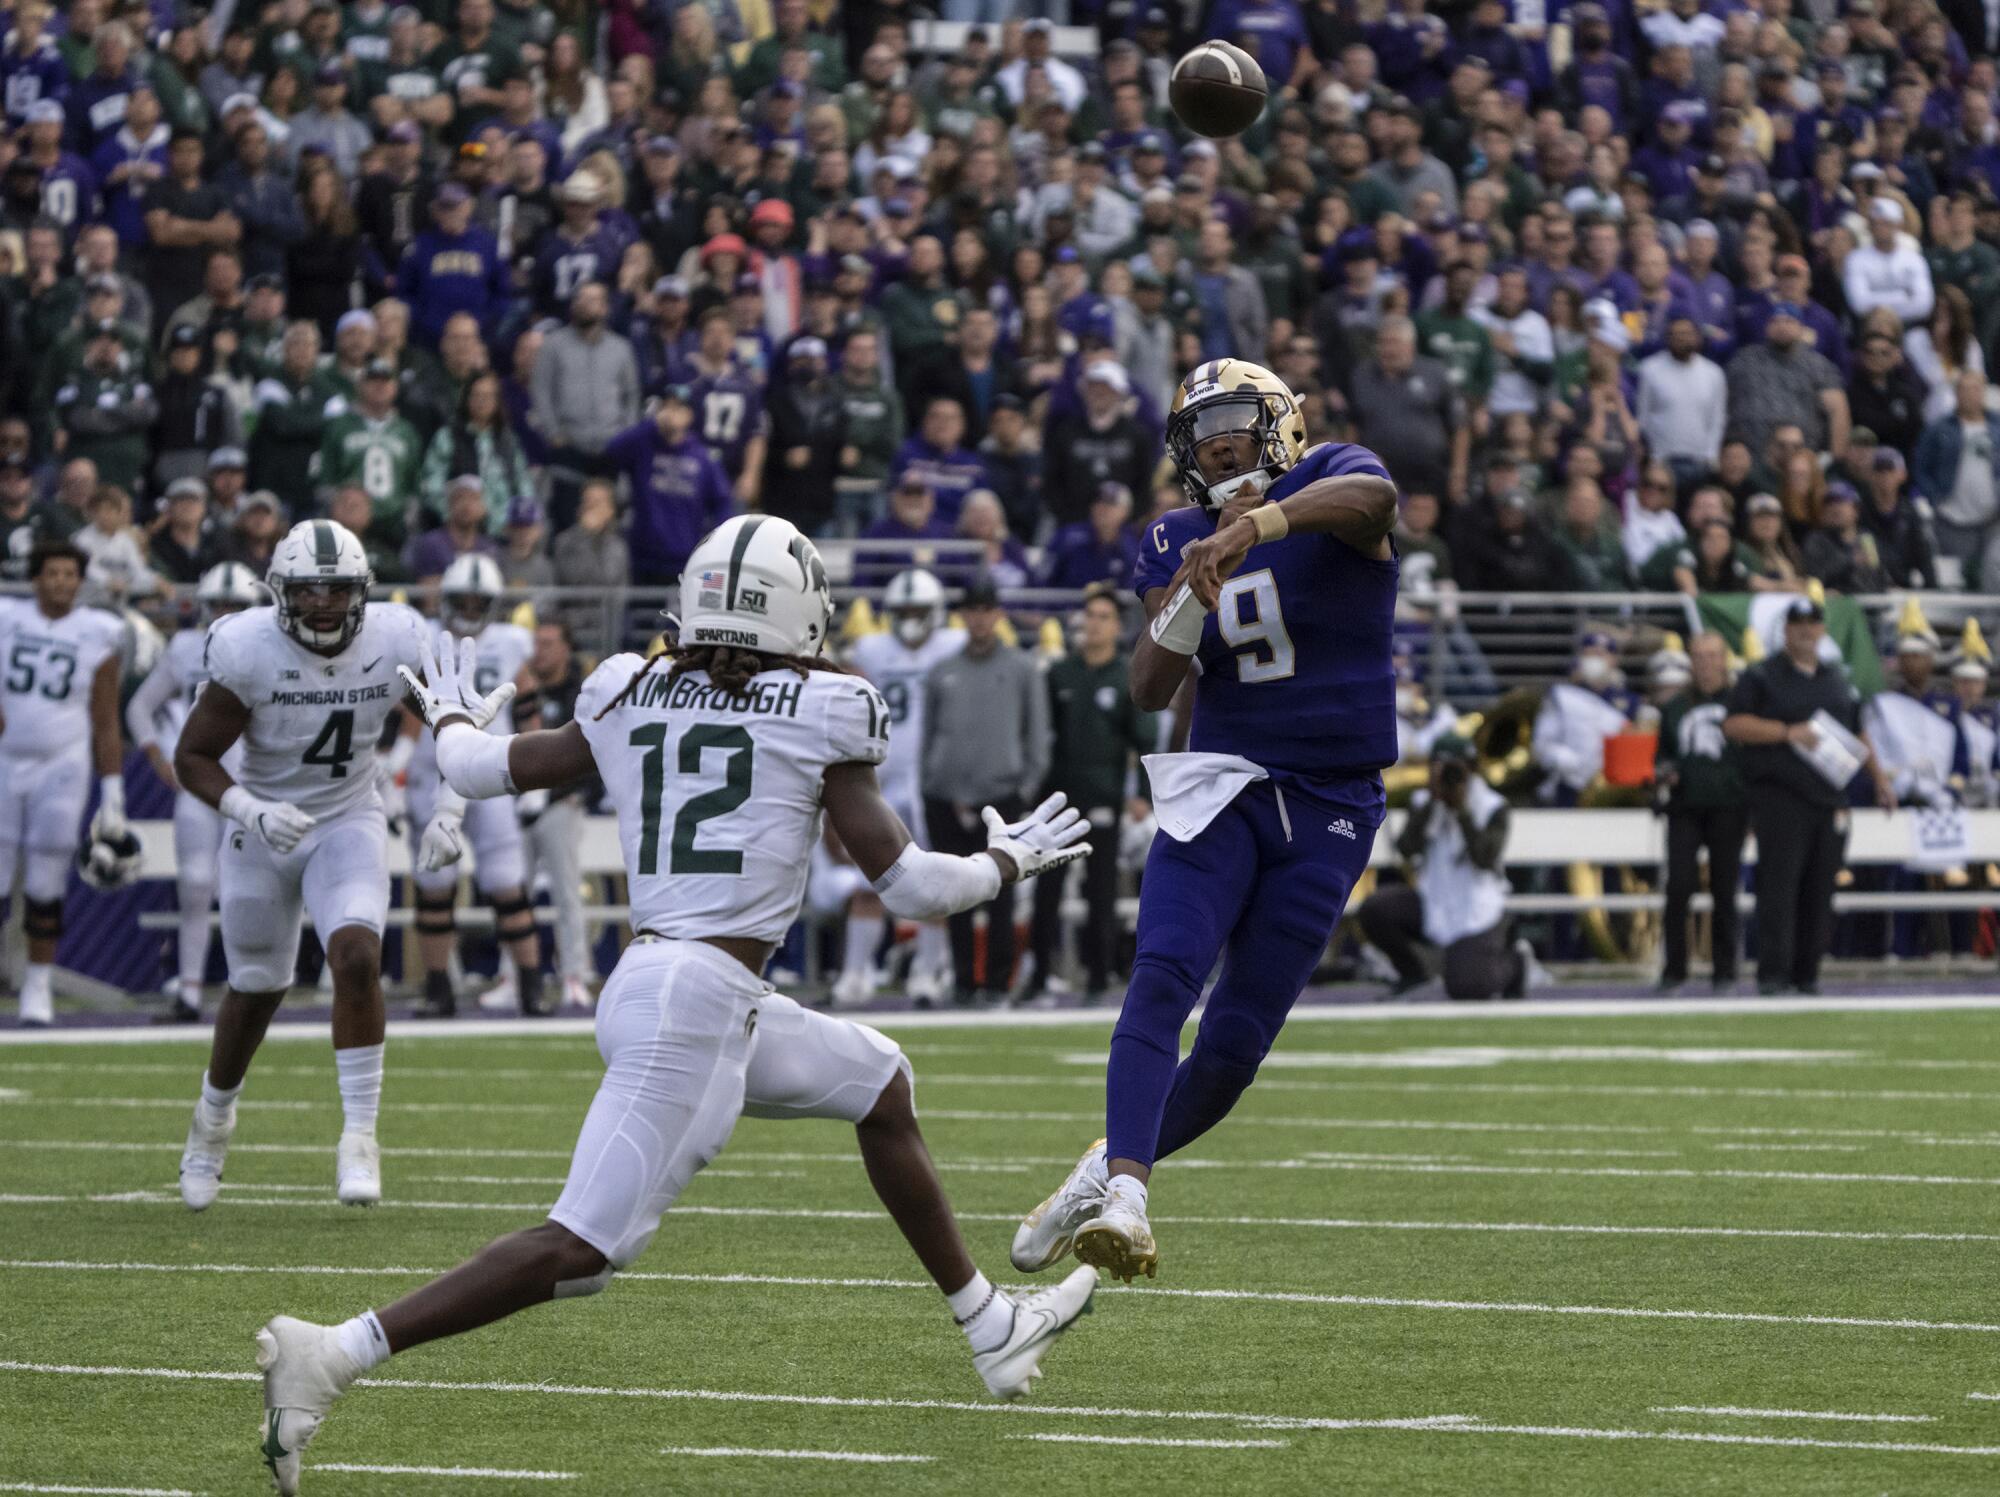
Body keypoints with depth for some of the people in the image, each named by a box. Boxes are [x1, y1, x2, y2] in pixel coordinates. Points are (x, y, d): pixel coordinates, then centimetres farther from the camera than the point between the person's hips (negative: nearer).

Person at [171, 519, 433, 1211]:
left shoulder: (396, 642, -16)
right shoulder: (247, 650, -23)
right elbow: (193, 757, -16)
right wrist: (249, 810, -32)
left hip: (350, 823, 1)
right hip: (265, 830, -1)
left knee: (356, 958, -22)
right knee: (255, 992, 11)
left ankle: (359, 1134, -14)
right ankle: (214, 1118, 40)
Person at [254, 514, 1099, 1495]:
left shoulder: (632, 700, 10)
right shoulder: (817, 720, -4)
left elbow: (483, 771, 18)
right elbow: (906, 883, -1)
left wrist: (453, 724, 41)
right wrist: (1010, 863, 17)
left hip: (651, 979, 8)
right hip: (698, 1000, -8)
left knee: (879, 1086, 26)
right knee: (583, 1250, -12)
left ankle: (992, 1330, 35)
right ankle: (332, 1357, -21)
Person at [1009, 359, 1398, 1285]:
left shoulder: (1329, 484, -4)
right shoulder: (1178, 543, 7)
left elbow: (1369, 497, -32)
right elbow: (1149, 690, -1)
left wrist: (1256, 525, -47)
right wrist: (1188, 602, -20)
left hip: (1330, 809, -2)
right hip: (1223, 785, 2)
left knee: (1235, 1045, -2)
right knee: (1162, 976, -23)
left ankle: (1106, 1173, 16)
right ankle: (1124, 1195, -33)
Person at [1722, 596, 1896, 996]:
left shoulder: (1837, 680, 20)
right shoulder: (1761, 677, 2)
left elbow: (1857, 734, 28)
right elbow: (1733, 725, -7)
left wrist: (1879, 778, 22)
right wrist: (1787, 732, -15)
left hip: (1829, 796, 5)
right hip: (1780, 795, -5)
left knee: (1819, 890, 2)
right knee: (1780, 886, -12)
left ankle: (1806, 974, 8)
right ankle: (1773, 974, -14)